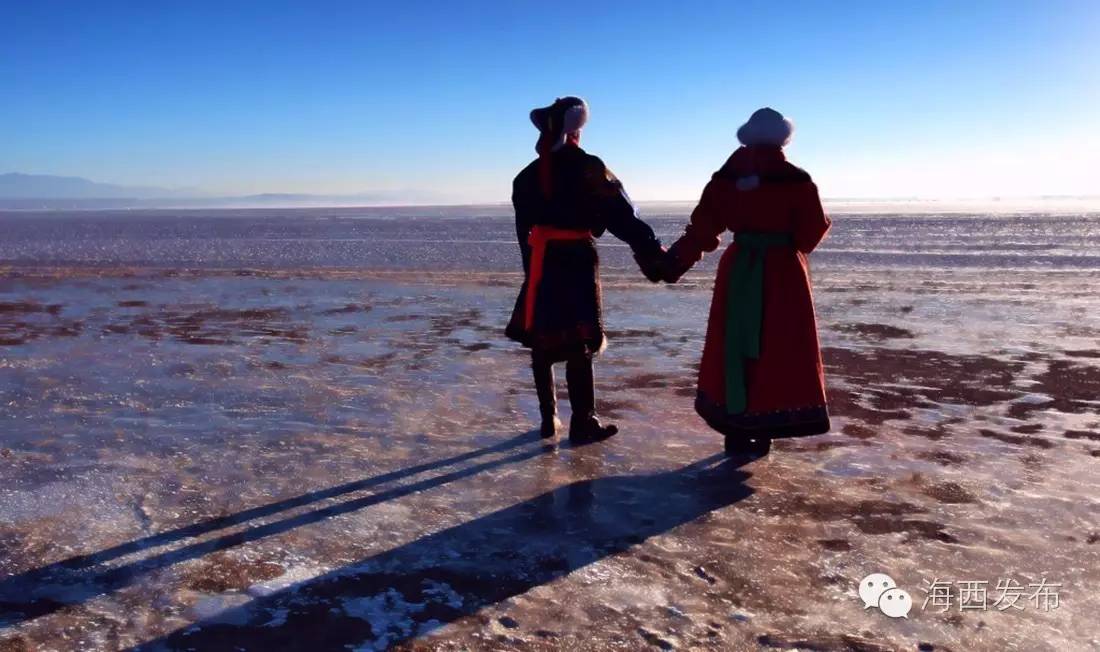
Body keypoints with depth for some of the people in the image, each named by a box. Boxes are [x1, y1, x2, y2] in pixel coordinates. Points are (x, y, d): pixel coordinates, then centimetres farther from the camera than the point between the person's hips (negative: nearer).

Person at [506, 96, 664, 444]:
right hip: (576, 259, -5)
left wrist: (532, 265, 14)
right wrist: (652, 252, -9)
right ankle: (582, 423, 2)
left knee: (541, 339, 10)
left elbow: (525, 226, 11)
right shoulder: (587, 167, -6)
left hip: (541, 261, 5)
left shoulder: (529, 174, 11)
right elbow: (621, 215, -10)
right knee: (578, 343, -2)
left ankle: (548, 419, 17)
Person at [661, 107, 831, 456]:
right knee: (777, 353, 5)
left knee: (733, 351, 11)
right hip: (781, 274, -3)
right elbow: (812, 233, -5)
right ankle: (759, 431, 6)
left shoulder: (726, 178, 0)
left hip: (737, 273, 3)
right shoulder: (797, 181, -8)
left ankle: (735, 430, 16)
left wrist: (675, 262, 7)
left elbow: (701, 229, -1)